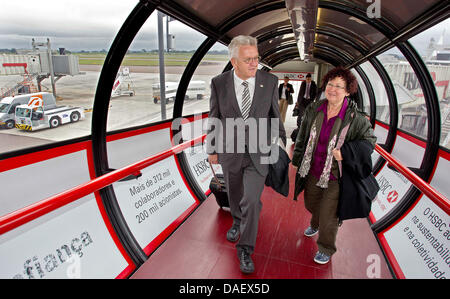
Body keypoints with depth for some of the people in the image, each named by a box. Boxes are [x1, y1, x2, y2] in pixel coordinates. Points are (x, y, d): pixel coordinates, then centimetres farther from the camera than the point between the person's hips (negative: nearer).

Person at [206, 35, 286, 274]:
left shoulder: (270, 81, -6)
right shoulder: (219, 83, -7)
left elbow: (275, 116, 4)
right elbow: (214, 119, 1)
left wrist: (281, 143, 10)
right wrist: (212, 149, 5)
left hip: (259, 153, -1)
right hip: (230, 151, 1)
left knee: (252, 200, -5)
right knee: (234, 194, 21)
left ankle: (245, 249, 15)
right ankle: (237, 221, 53)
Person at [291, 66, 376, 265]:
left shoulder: (355, 118, -16)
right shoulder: (313, 110, -4)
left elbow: (370, 141, -3)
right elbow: (302, 139, 5)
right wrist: (296, 162, 10)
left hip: (336, 176, -4)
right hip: (313, 172, 5)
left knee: (328, 215, 8)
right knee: (310, 204, 27)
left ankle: (326, 249, 36)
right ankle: (315, 225, 62)